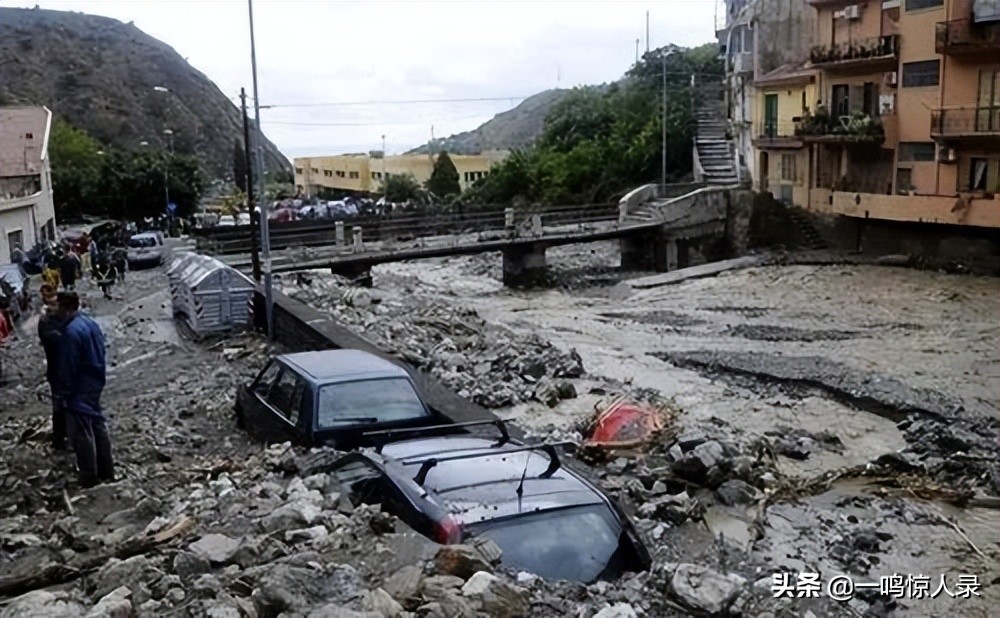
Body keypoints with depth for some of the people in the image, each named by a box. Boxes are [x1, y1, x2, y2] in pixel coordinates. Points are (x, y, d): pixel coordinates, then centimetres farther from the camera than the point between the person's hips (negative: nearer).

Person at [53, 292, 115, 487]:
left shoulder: (71, 331, -23)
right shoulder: (91, 323, 5)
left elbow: (68, 367, -20)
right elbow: (101, 354, 13)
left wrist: (65, 392, -11)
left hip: (80, 390, -9)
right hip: (96, 384, 9)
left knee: (82, 434, 2)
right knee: (99, 427, 17)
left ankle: (89, 477, 11)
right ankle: (107, 470, 26)